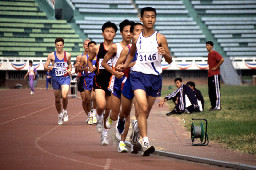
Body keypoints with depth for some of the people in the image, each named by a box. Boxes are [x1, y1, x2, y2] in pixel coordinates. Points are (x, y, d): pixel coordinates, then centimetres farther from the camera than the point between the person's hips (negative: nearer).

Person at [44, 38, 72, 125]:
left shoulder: (67, 55, 3)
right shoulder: (51, 55, -1)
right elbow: (45, 67, 2)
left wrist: (70, 70, 0)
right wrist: (49, 68, -20)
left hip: (65, 78, -1)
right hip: (56, 78, 1)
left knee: (64, 95, -24)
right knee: (57, 99, 8)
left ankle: (65, 111, 2)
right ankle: (60, 115, 29)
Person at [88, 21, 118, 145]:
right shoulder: (97, 48, 4)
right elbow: (89, 60, 21)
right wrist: (91, 68, 1)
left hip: (112, 80, 1)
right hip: (99, 79, -1)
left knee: (109, 109, 7)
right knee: (101, 105, -22)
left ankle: (105, 133, 24)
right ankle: (99, 119, 12)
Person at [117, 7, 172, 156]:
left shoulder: (160, 38, 0)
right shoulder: (137, 39, 7)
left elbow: (170, 61, -1)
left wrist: (165, 53, -22)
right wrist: (125, 65, 9)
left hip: (155, 77, 0)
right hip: (138, 75, 0)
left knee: (147, 111, 10)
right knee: (143, 108, -18)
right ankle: (146, 143, -23)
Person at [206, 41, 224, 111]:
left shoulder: (215, 53, -9)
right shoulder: (209, 54, 19)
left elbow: (222, 59, -23)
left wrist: (216, 67, -18)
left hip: (215, 75, -10)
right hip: (210, 75, 10)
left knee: (216, 90, -10)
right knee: (210, 91, 10)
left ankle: (218, 106, -10)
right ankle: (213, 106, 15)